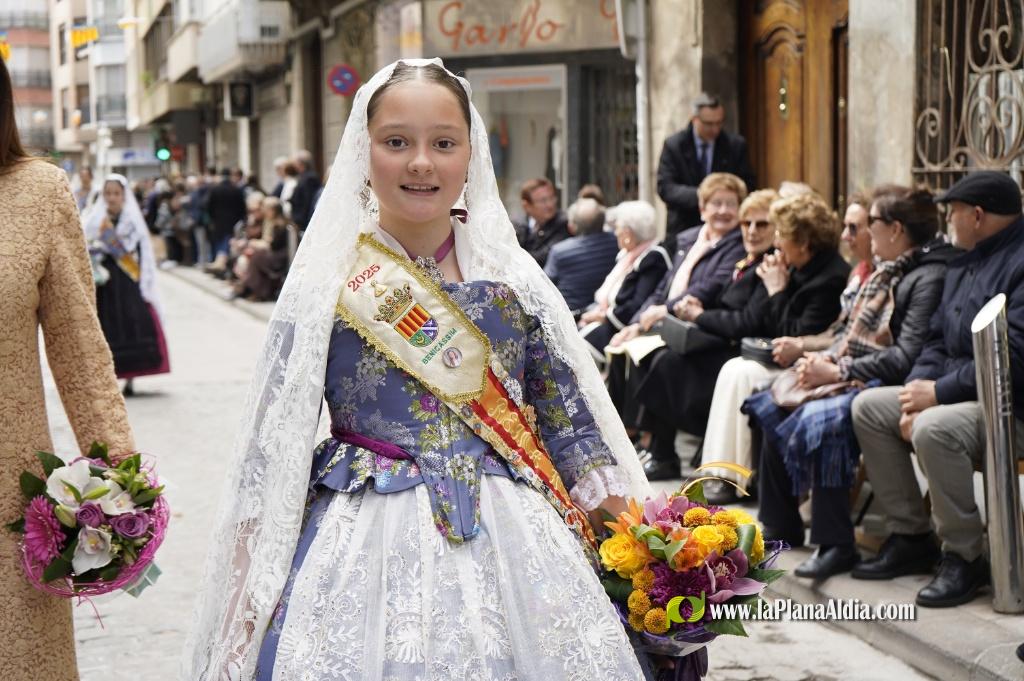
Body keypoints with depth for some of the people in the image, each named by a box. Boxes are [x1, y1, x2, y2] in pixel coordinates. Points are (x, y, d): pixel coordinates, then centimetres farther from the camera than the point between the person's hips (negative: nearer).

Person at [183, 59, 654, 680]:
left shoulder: (513, 275, 3)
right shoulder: (326, 281, -3)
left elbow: (573, 421, 6)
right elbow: (274, 442, -2)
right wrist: (249, 592, -6)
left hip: (511, 539, 2)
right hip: (368, 548, -2)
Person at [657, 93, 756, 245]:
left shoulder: (736, 145, 3)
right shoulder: (673, 145, -2)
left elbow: (748, 184, 5)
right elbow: (665, 188, -9)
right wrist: (699, 196, -26)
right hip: (684, 229, -1)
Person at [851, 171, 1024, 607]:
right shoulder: (963, 265, 15)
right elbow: (939, 340, 16)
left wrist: (938, 393, -20)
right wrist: (917, 392, -3)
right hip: (958, 394, 11)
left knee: (933, 429, -35)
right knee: (868, 407, 5)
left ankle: (963, 558, -19)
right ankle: (910, 536, 7)